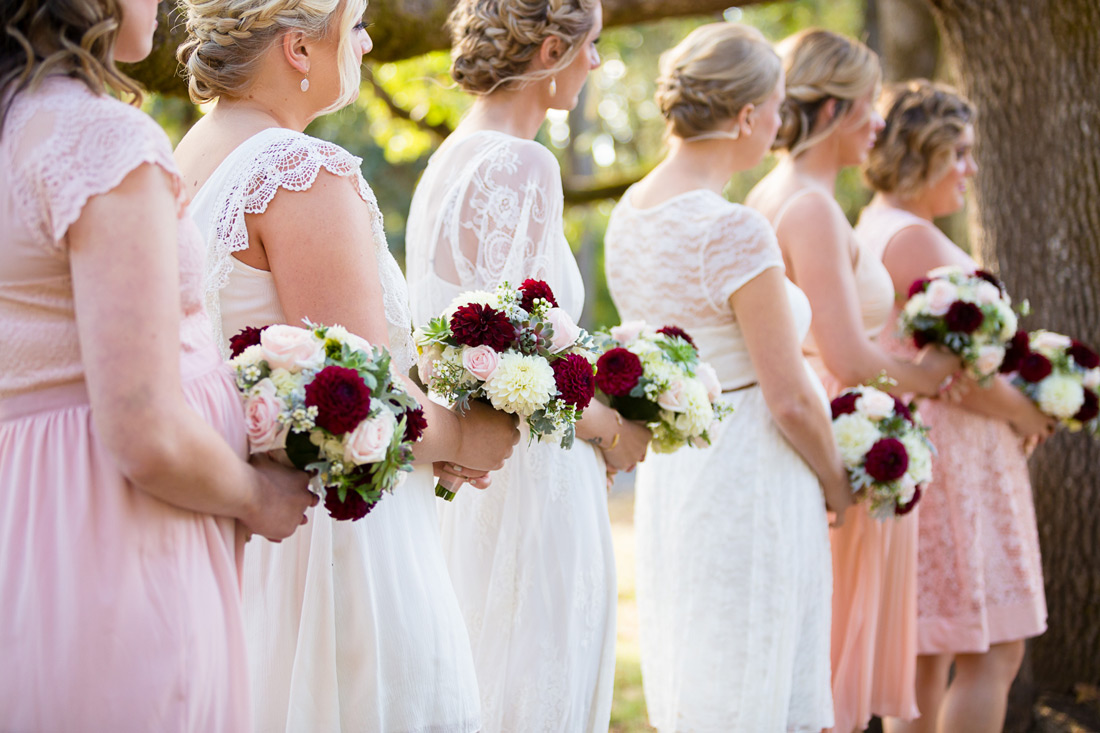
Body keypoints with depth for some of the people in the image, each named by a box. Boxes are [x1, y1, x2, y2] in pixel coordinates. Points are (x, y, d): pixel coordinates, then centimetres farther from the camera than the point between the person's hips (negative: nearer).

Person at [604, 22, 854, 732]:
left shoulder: (630, 213, 5)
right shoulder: (735, 232, -21)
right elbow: (790, 400, -18)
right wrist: (837, 484, 1)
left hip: (668, 466, 9)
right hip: (747, 481, -9)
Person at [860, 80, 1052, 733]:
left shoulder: (873, 230, 15)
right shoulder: (914, 238, -16)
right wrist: (1026, 414, -4)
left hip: (913, 454, 10)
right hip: (952, 458, -10)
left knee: (929, 654, 14)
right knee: (992, 653, -5)